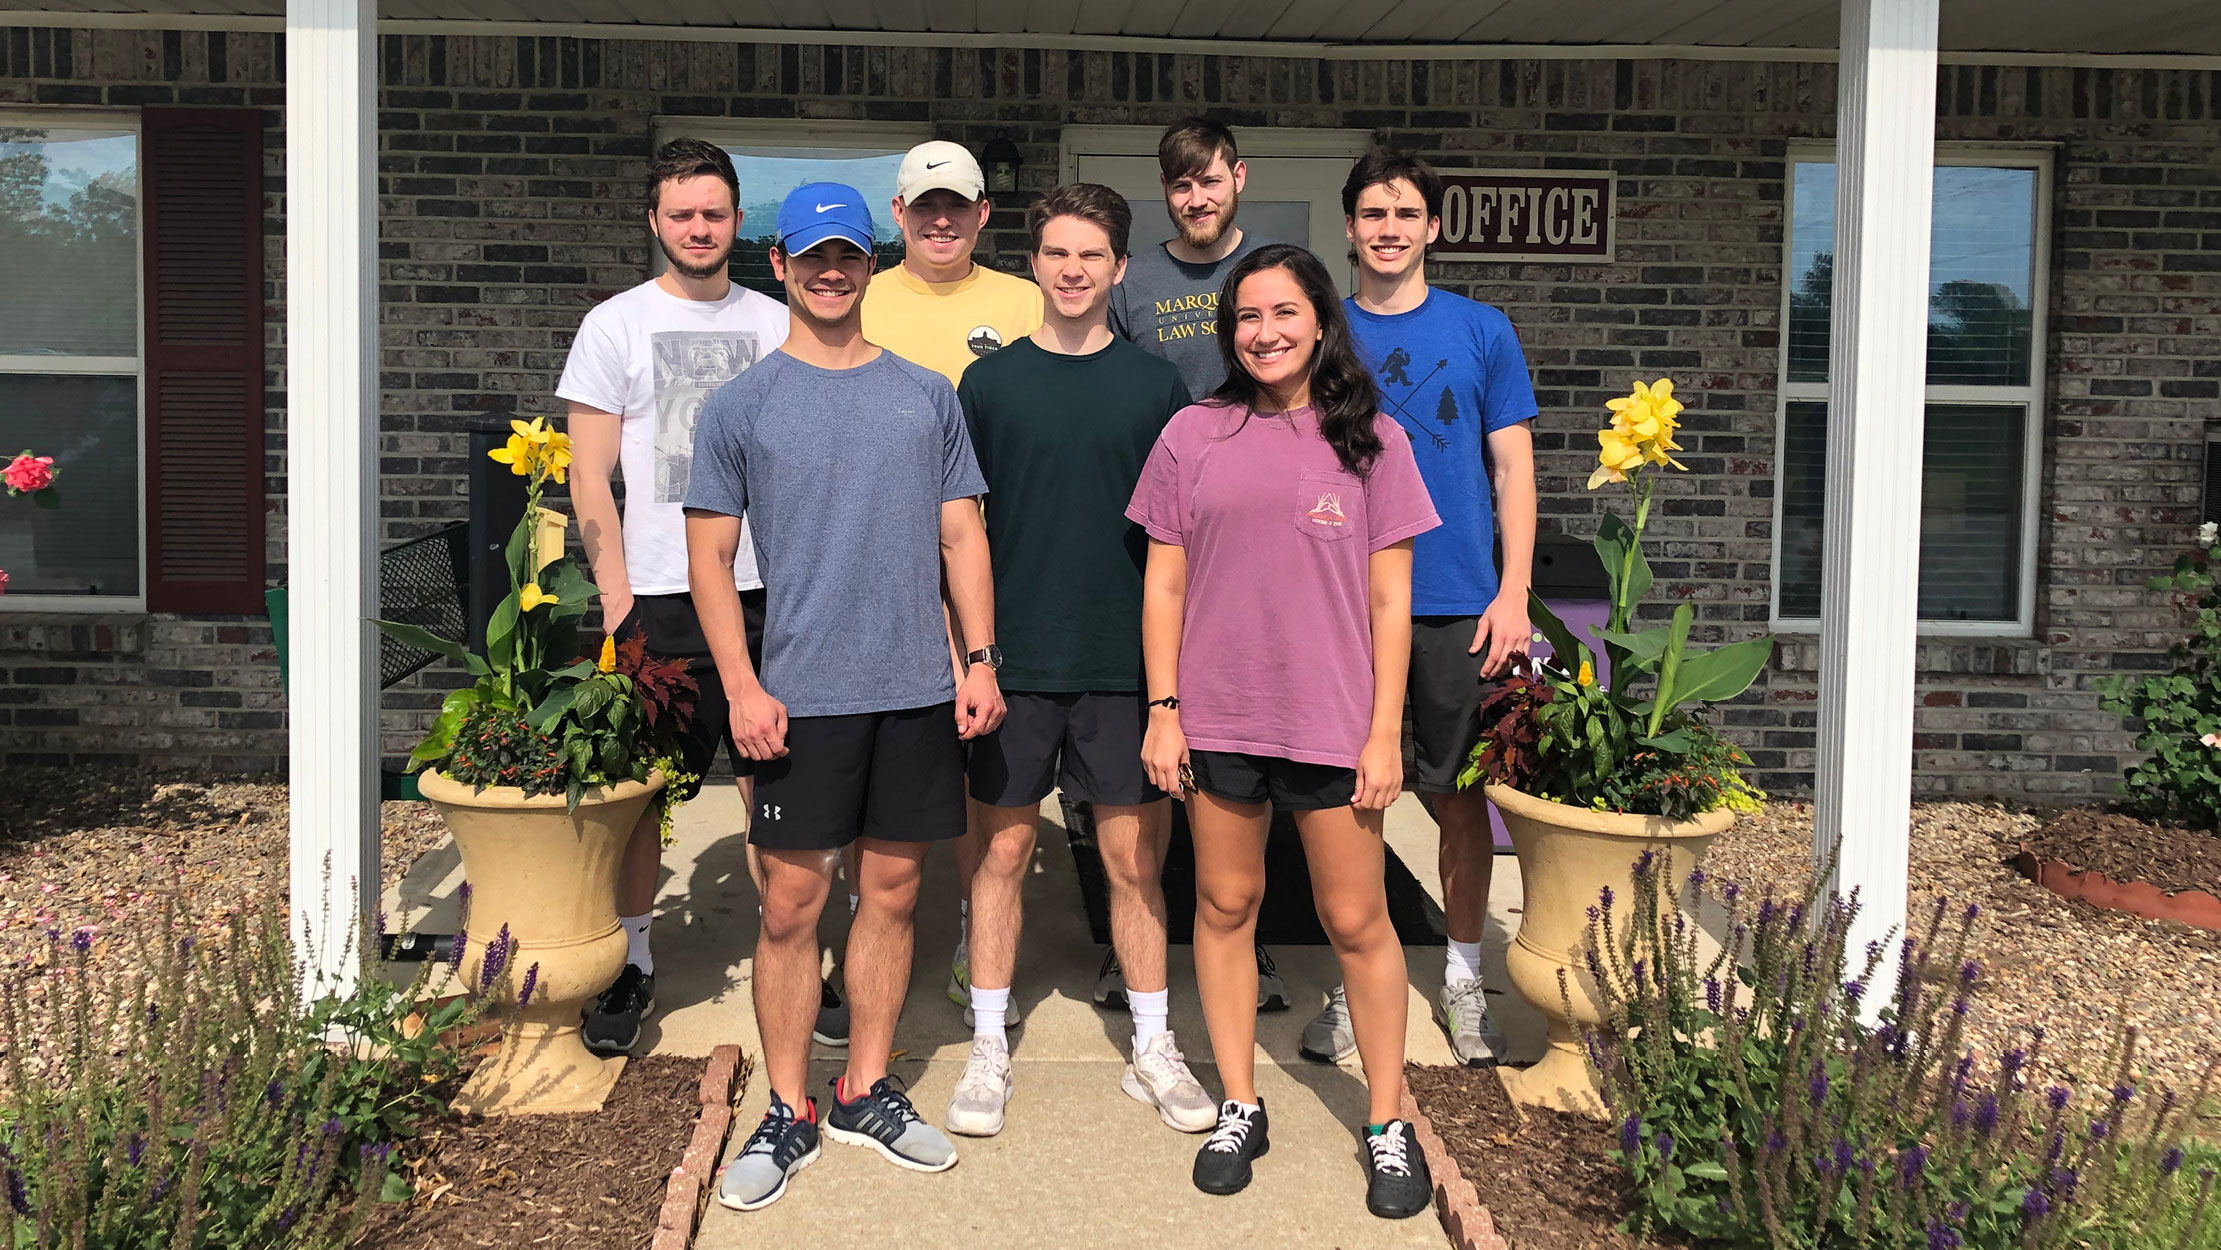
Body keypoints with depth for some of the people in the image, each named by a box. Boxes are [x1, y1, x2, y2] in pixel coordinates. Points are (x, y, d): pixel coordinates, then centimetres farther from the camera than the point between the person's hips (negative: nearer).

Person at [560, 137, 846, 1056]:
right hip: (660, 596, -2)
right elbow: (589, 477, 1)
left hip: (767, 591, 2)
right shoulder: (616, 325, 3)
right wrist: (616, 598, -7)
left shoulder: (776, 325, 11)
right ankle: (632, 964, 20)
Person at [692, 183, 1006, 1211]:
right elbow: (708, 557, 1)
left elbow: (961, 536, 11)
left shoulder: (928, 397, 10)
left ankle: (866, 1091, 25)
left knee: (892, 891, 10)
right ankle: (788, 1111, 15)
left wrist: (981, 659, 2)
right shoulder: (741, 405, 2)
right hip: (799, 696, -2)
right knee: (791, 904, 1)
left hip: (917, 692, 3)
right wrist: (742, 688, -8)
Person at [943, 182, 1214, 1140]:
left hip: (1125, 661, 0)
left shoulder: (1155, 385, 5)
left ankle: (1153, 1050, 20)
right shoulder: (990, 381, 4)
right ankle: (988, 1050, 19)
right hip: (1014, 658, 0)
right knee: (1004, 851, 7)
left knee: (1134, 855, 7)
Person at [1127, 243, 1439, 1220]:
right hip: (1216, 718, 2)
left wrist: (1385, 730, -4)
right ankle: (1239, 1109, 26)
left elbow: (1390, 599, 0)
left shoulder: (1370, 440, 1)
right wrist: (1163, 711, 0)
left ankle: (1388, 1126, 19)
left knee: (1355, 921, 4)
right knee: (1225, 905, 11)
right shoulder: (1194, 436, 3)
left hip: (1333, 722, -1)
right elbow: (1164, 584, 5)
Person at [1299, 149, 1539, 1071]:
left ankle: (1461, 981, 23)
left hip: (1457, 608, 0)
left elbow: (1512, 469, 4)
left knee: (1460, 798, 7)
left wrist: (1513, 594, -5)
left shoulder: (1481, 332, 4)